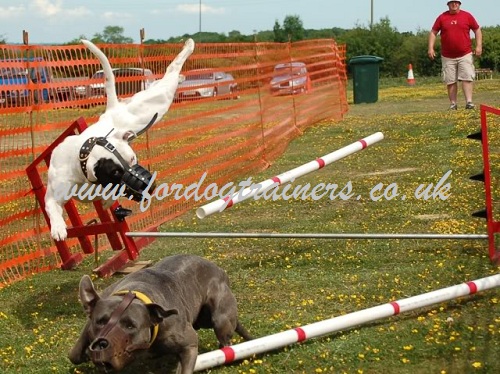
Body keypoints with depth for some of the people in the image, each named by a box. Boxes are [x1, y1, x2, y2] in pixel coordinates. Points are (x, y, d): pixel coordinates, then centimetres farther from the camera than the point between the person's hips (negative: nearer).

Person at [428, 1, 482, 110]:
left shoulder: (467, 16, 3)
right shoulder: (442, 17, 4)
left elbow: (477, 30, 9)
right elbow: (433, 32, 8)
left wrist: (479, 46, -2)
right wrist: (431, 48, -4)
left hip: (465, 55, -1)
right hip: (448, 57, 1)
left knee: (467, 78, -11)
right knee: (450, 81, 4)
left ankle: (469, 102, -13)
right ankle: (453, 104, 11)